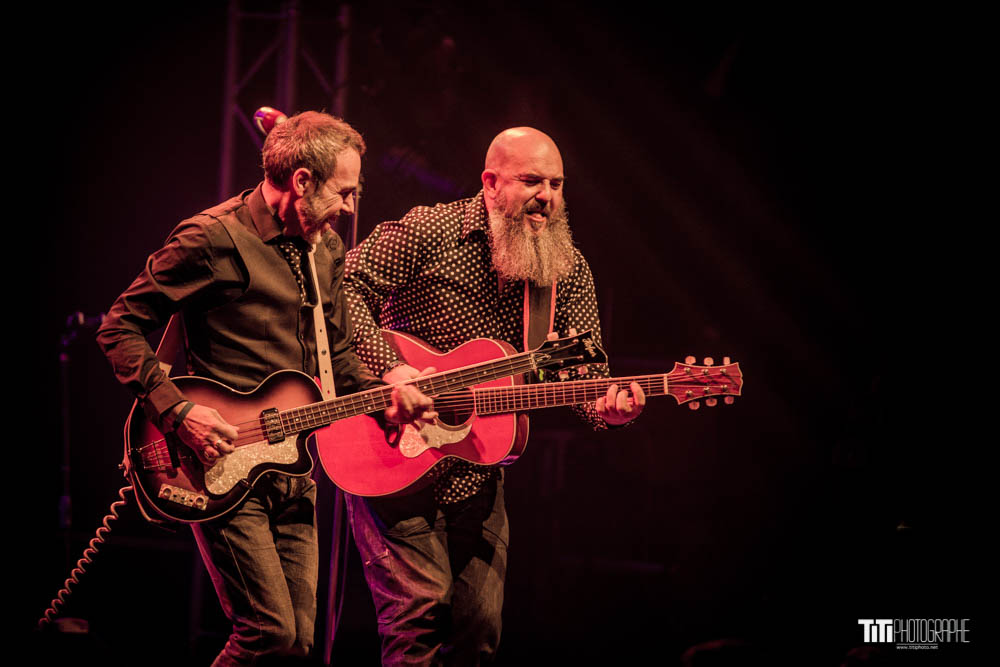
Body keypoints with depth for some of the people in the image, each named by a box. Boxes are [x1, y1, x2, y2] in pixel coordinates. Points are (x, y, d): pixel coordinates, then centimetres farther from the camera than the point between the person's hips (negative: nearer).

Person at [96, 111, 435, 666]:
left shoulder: (325, 250, 12)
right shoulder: (214, 240, -12)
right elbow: (119, 328, -9)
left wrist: (382, 393, 2)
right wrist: (176, 411, -19)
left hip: (293, 468, 8)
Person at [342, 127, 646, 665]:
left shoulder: (568, 268, 3)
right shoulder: (430, 232, -10)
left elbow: (588, 375, 0)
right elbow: (344, 287, -16)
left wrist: (608, 408, -23)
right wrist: (392, 368, -26)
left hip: (477, 474, 5)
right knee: (420, 604, -16)